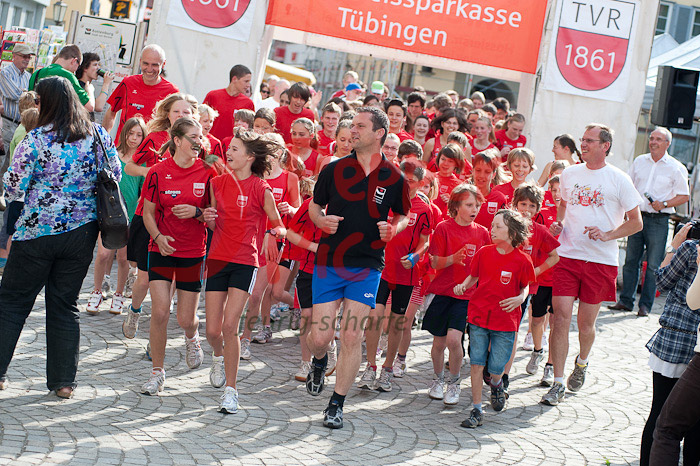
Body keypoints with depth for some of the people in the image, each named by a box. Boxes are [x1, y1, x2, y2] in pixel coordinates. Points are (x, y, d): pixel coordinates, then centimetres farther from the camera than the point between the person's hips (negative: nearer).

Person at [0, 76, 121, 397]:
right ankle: (64, 381, 13)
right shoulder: (98, 135, 0)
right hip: (82, 233, 4)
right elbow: (115, 175, 11)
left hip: (37, 232, -4)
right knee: (65, 307, 12)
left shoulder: (36, 140, -13)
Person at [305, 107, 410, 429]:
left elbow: (403, 215, 15)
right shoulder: (334, 169, 1)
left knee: (351, 336, -4)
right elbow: (314, 205, 12)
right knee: (319, 337, -2)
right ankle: (319, 362, 35)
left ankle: (336, 405, 9)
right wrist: (322, 220, -10)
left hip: (367, 266, -1)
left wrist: (393, 229, -7)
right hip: (328, 263, 1)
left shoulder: (394, 178, 0)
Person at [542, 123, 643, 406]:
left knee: (586, 323, 6)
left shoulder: (619, 180, -2)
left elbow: (636, 223, 1)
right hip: (568, 255, 2)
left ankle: (582, 363, 38)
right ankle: (558, 384, -3)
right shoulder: (569, 174, 9)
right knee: (561, 317, -8)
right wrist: (558, 223, 7)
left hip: (601, 260, -2)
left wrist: (607, 235, -13)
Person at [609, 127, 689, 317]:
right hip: (637, 216, 4)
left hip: (658, 221, -4)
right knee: (631, 261, 5)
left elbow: (684, 196, -1)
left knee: (653, 265, -2)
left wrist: (664, 204, -14)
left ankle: (645, 305, 5)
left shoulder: (676, 168, -1)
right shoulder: (639, 161, 11)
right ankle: (626, 301, 11)